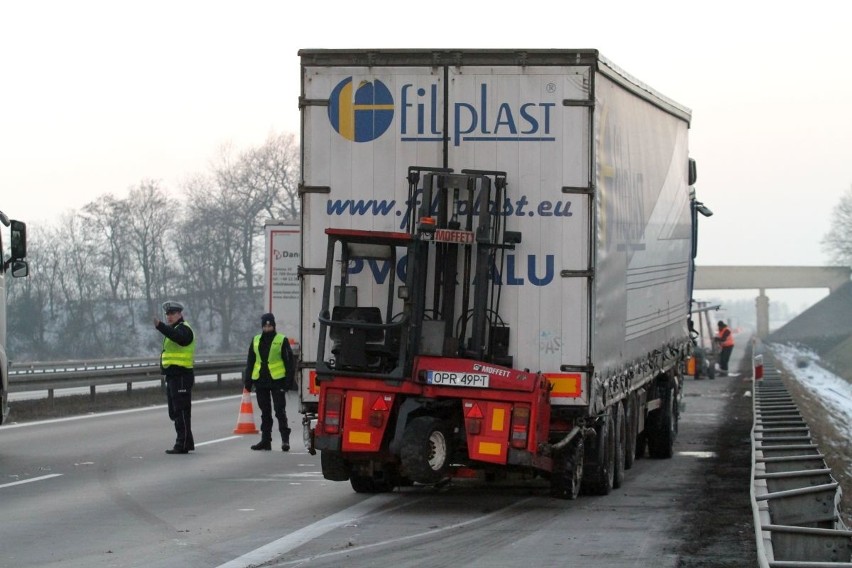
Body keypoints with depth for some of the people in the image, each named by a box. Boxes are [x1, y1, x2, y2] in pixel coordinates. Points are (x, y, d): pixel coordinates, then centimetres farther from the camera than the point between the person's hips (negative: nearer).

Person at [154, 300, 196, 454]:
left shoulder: (184, 329, -11)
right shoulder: (173, 329, 21)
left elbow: (178, 337, -34)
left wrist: (160, 326, -45)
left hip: (181, 377, -11)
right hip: (173, 377, 11)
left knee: (181, 411, -10)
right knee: (175, 412, 15)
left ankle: (182, 445, -9)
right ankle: (187, 442, 23)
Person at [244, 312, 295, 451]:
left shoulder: (282, 340, 0)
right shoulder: (256, 341, 14)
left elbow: (289, 362, -2)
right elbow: (250, 362, 17)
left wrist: (289, 381, -9)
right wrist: (248, 381, 12)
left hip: (277, 381, -5)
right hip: (260, 381, 5)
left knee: (280, 411, -6)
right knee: (265, 412, 10)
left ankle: (285, 439, -4)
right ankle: (265, 440, 14)